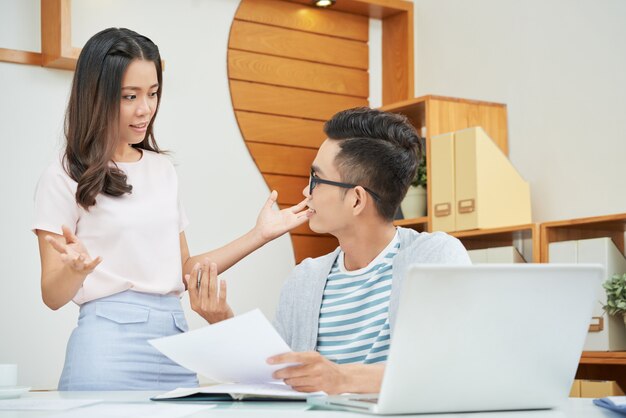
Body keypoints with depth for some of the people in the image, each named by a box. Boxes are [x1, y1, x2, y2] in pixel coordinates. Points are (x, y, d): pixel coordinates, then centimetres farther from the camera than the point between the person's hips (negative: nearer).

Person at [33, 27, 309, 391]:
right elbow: (53, 297, -4)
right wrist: (76, 268, -26)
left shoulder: (163, 170, 14)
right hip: (111, 340, -5)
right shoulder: (65, 179, -3)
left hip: (177, 336, 5)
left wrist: (260, 235, 11)